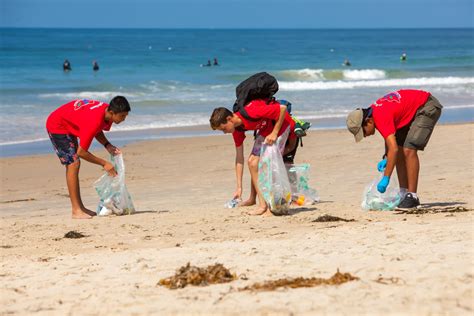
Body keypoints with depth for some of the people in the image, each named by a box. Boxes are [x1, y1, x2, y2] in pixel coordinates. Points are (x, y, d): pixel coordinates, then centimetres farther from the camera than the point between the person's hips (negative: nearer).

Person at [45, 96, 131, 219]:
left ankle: (80, 207, 15)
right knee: (73, 164, -15)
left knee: (72, 165, 11)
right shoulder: (94, 121, -36)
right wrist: (104, 164, -23)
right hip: (57, 125, -10)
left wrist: (108, 145, -7)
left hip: (68, 124, 10)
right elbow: (81, 152, -30)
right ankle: (76, 211, -15)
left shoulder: (107, 111, -11)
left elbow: (97, 129, 11)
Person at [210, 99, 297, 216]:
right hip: (266, 129, 8)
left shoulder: (251, 112, -34)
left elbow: (282, 108, -29)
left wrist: (274, 133, -26)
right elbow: (239, 158, -3)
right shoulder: (237, 129, -9)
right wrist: (239, 187, -5)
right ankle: (252, 199, 20)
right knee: (252, 162, 4)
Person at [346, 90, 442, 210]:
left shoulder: (380, 117, -30)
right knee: (400, 151, 6)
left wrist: (386, 178, -35)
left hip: (428, 108, -10)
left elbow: (393, 149, -36)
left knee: (409, 150, -20)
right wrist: (386, 158, 0)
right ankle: (404, 194, 9)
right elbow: (390, 137, 14)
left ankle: (412, 196, -17)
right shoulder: (373, 112, -1)